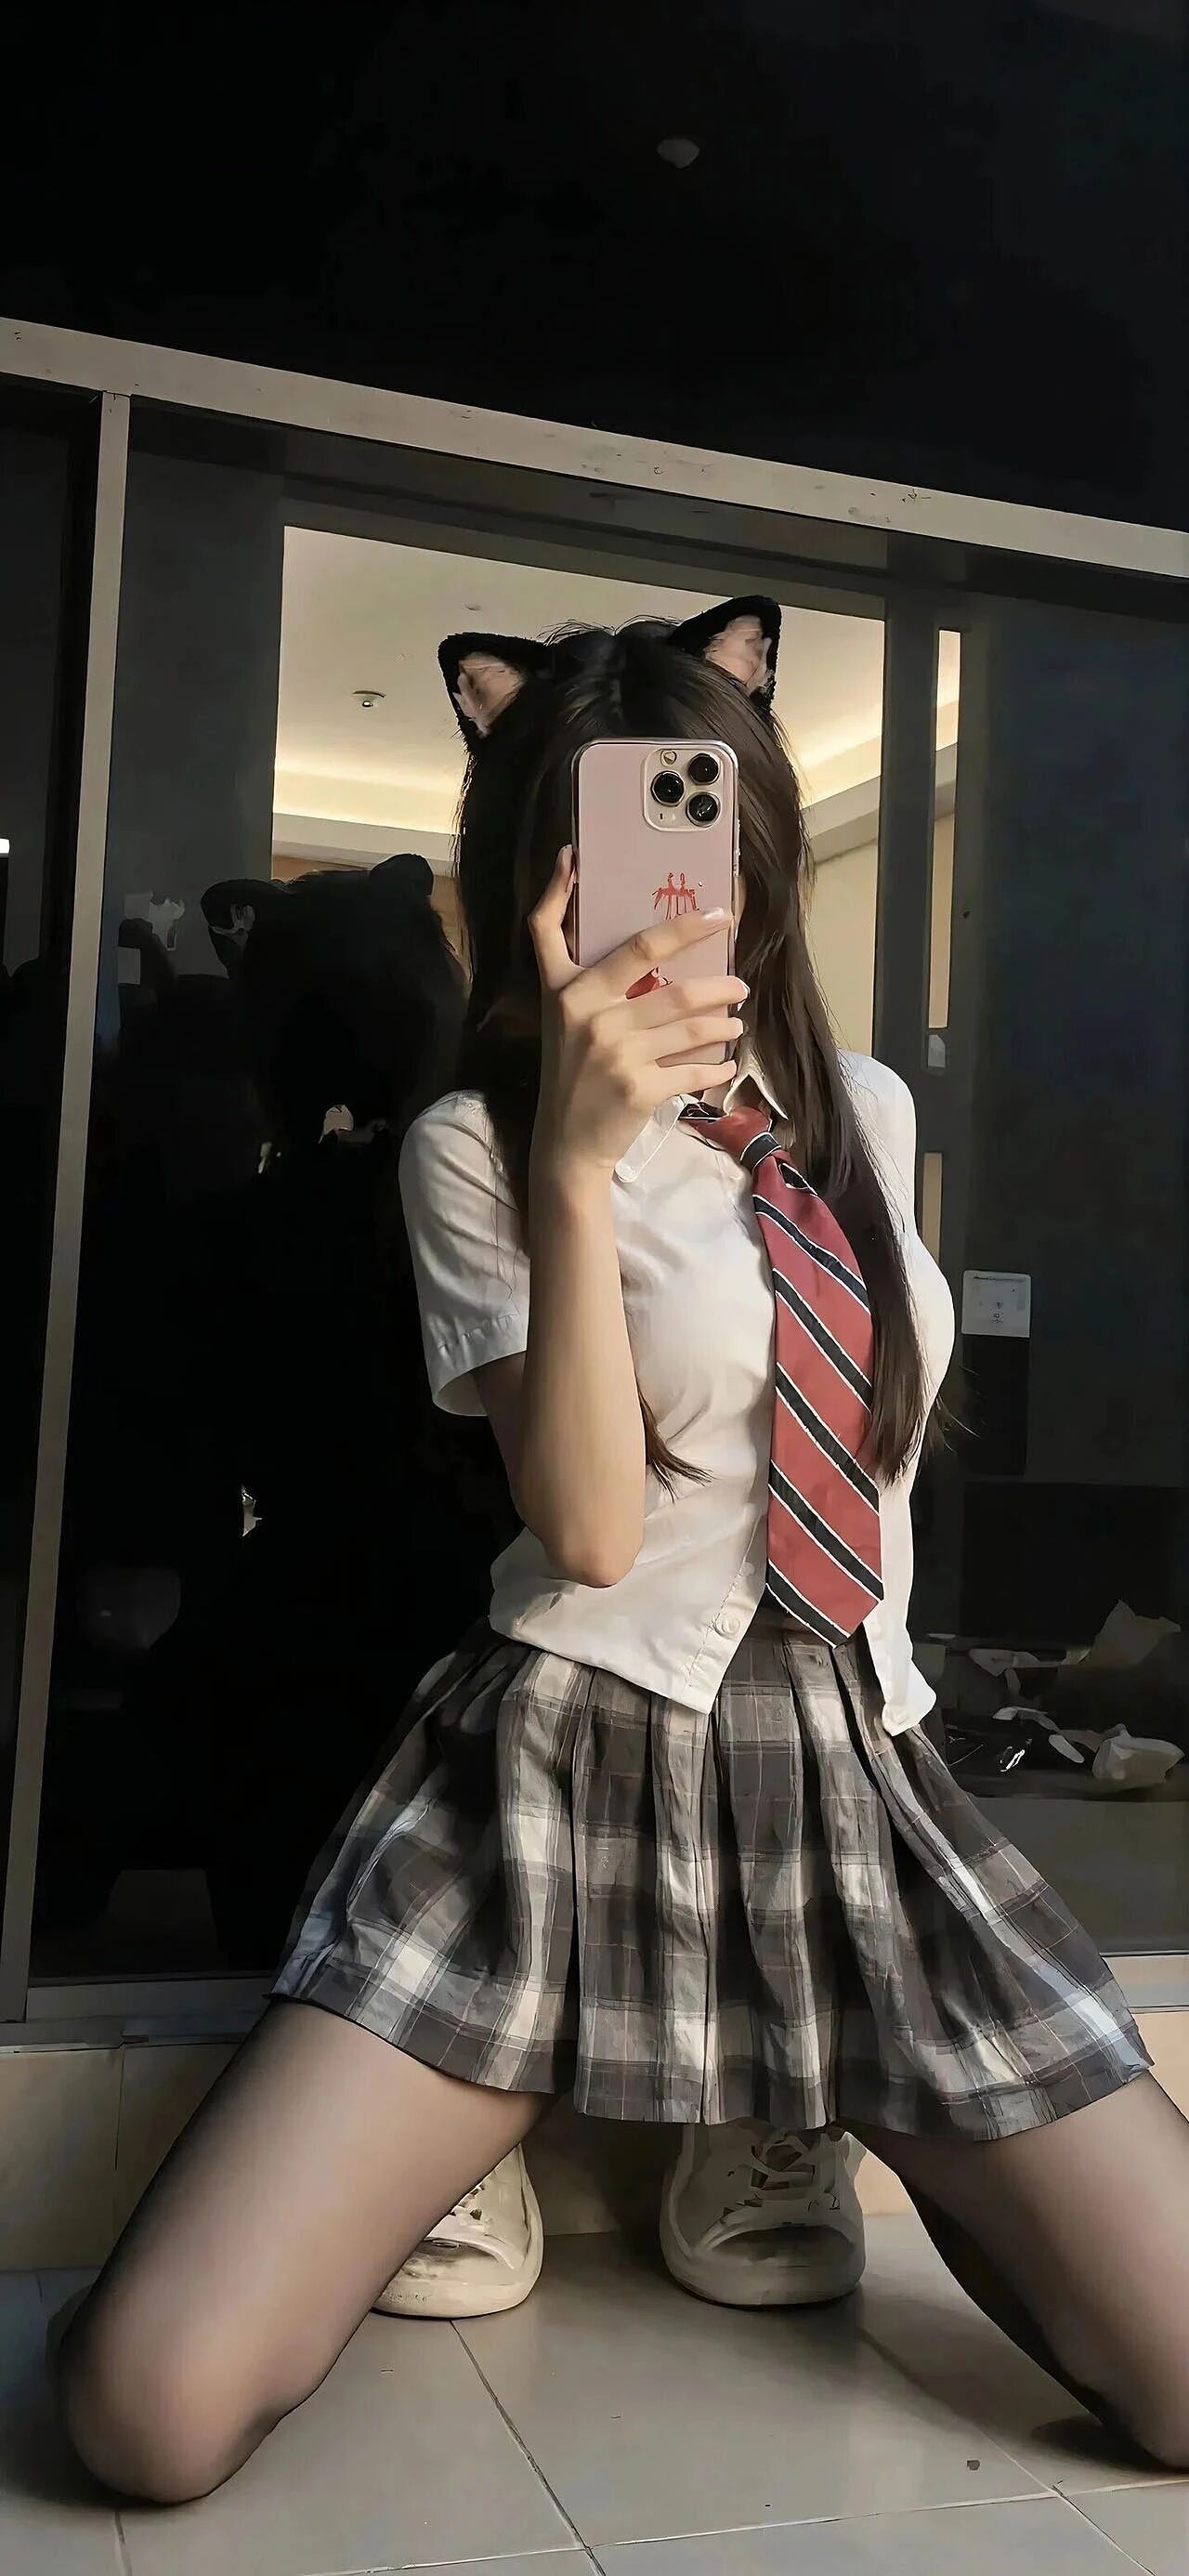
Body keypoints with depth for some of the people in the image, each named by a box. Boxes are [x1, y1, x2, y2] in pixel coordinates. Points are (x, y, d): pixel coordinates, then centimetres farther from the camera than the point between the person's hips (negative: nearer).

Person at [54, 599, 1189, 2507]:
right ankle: (479, 2142, 14)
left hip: (862, 1777, 5)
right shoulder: (477, 1141, -3)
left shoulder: (868, 1114, 13)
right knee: (152, 2406, -17)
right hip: (573, 1780, -4)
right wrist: (575, 1163, -23)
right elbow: (586, 1527, -15)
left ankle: (798, 2157, 21)